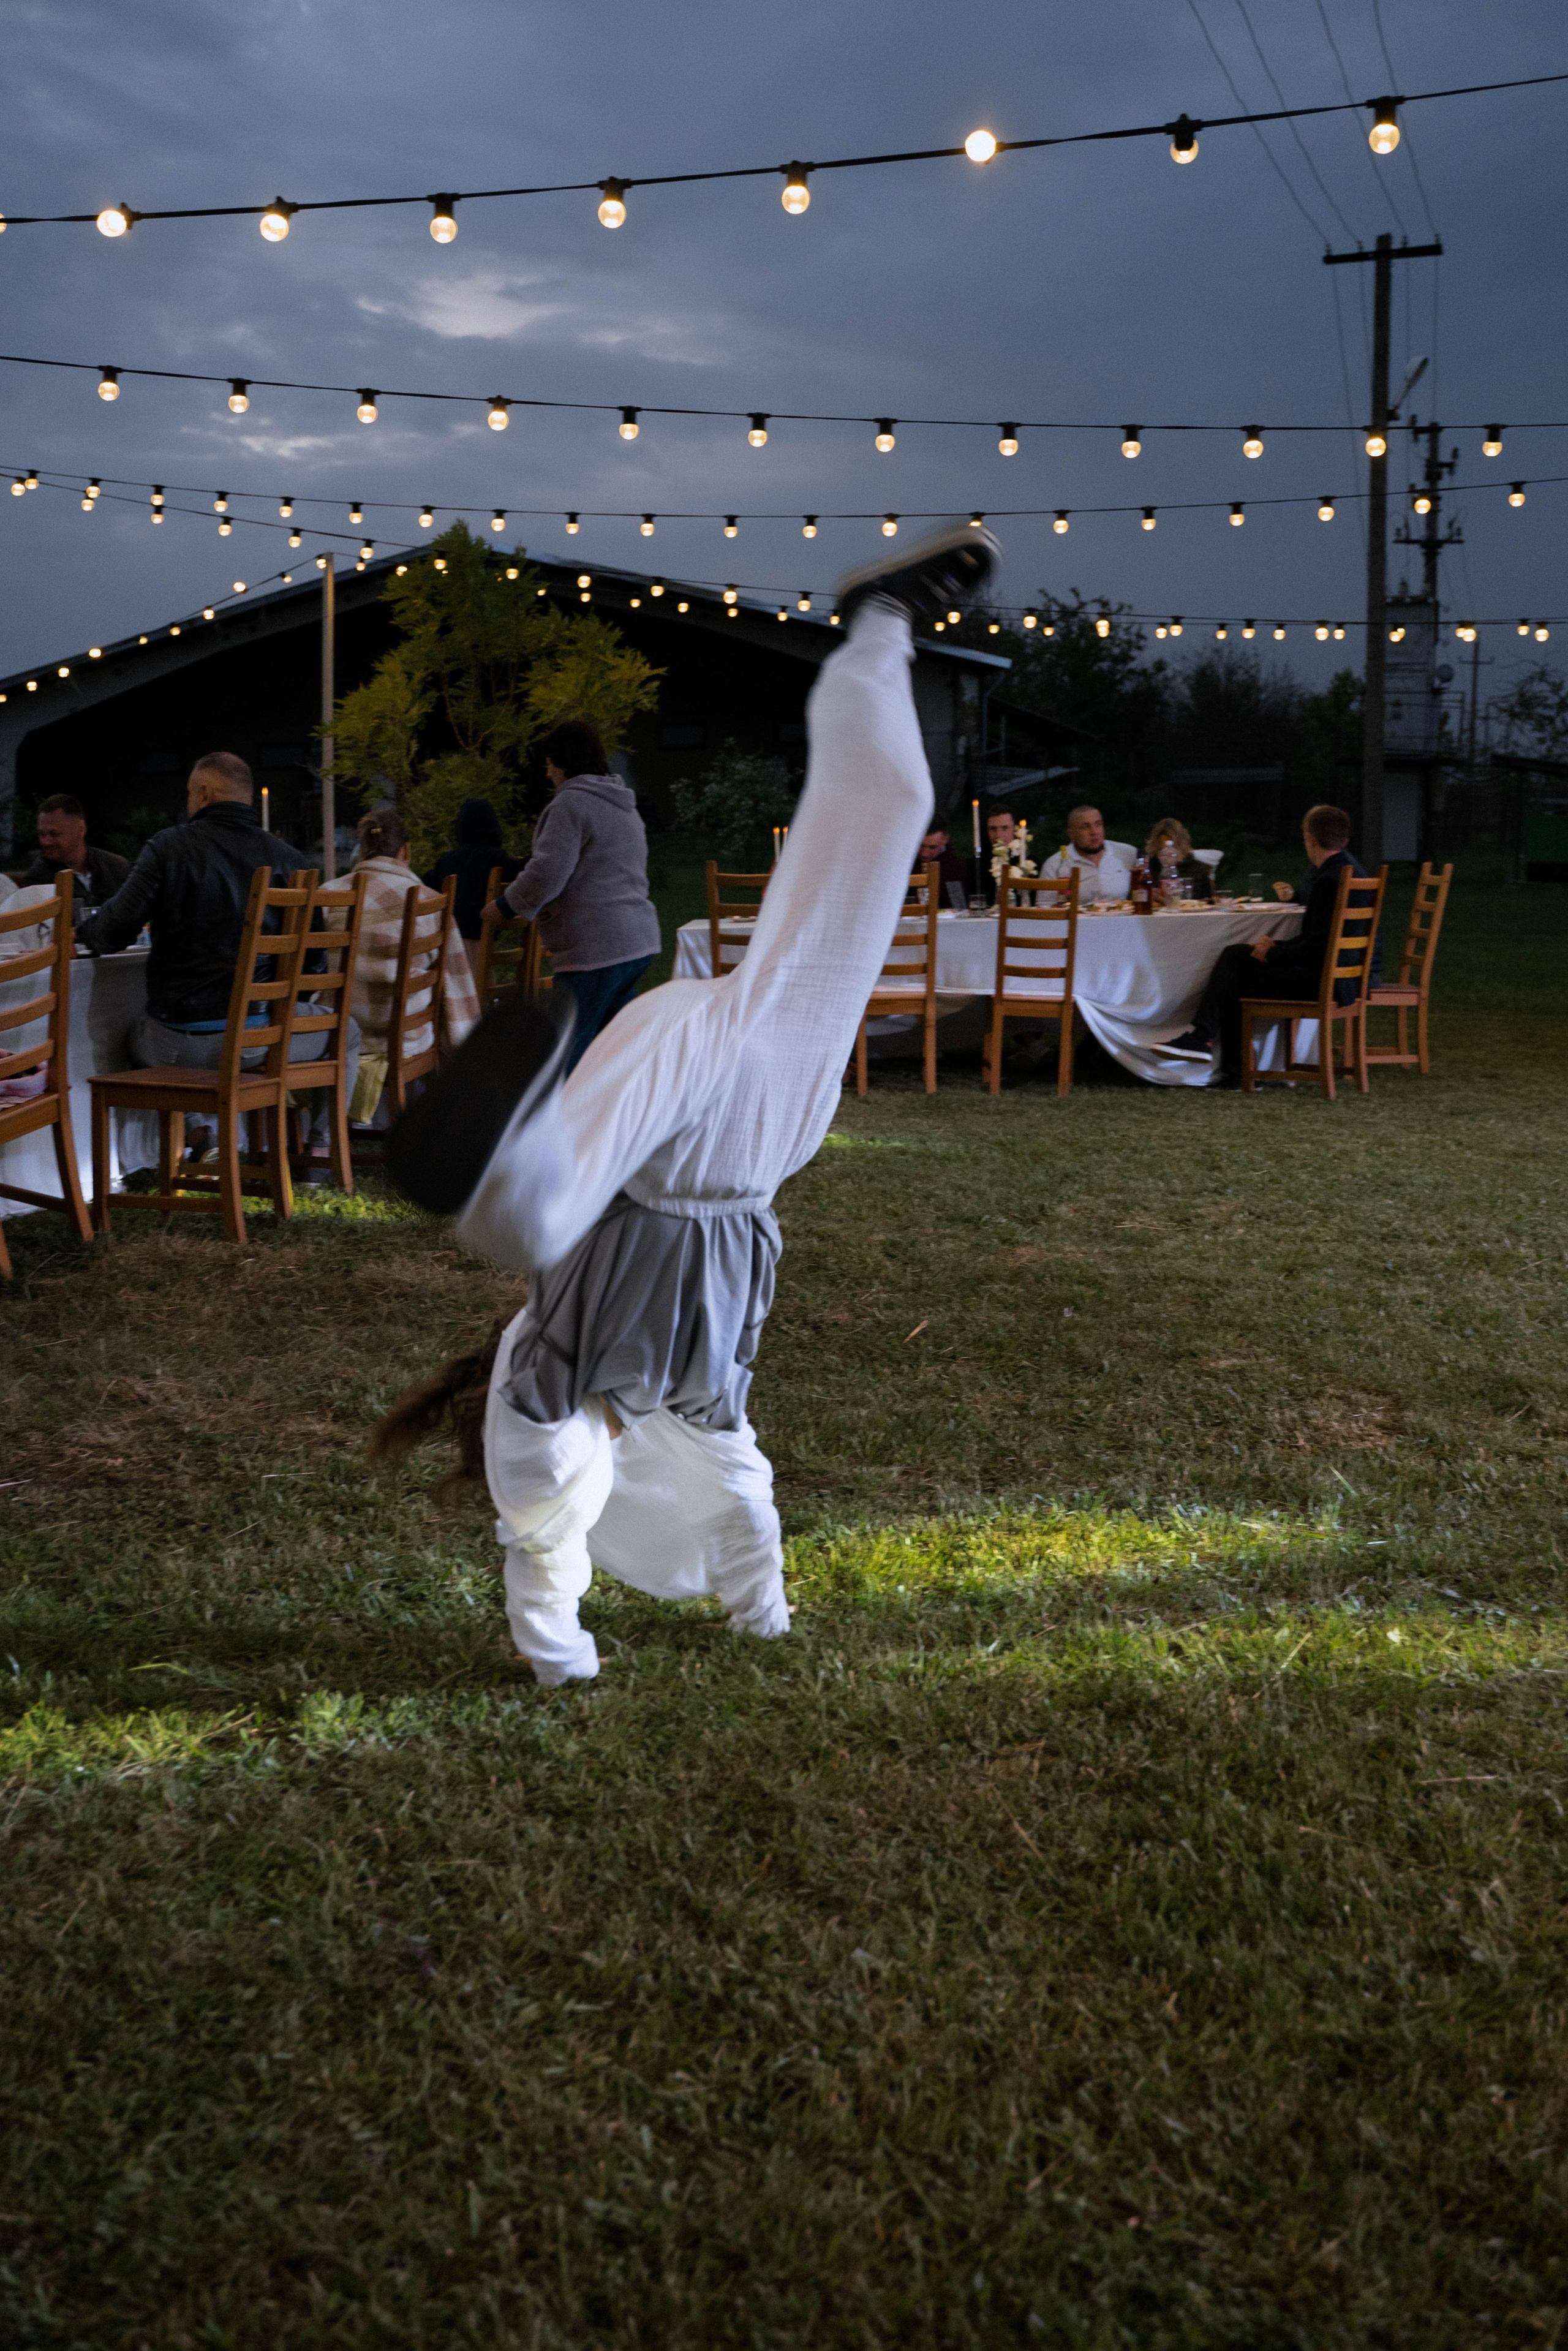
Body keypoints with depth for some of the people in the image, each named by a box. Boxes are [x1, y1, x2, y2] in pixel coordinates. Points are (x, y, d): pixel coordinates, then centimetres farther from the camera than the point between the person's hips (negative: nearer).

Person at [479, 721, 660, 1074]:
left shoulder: (572, 802, -9)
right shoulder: (624, 805, 22)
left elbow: (547, 874, -16)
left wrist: (505, 907, 1)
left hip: (595, 950, -9)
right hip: (638, 942, 9)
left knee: (567, 1056, -8)